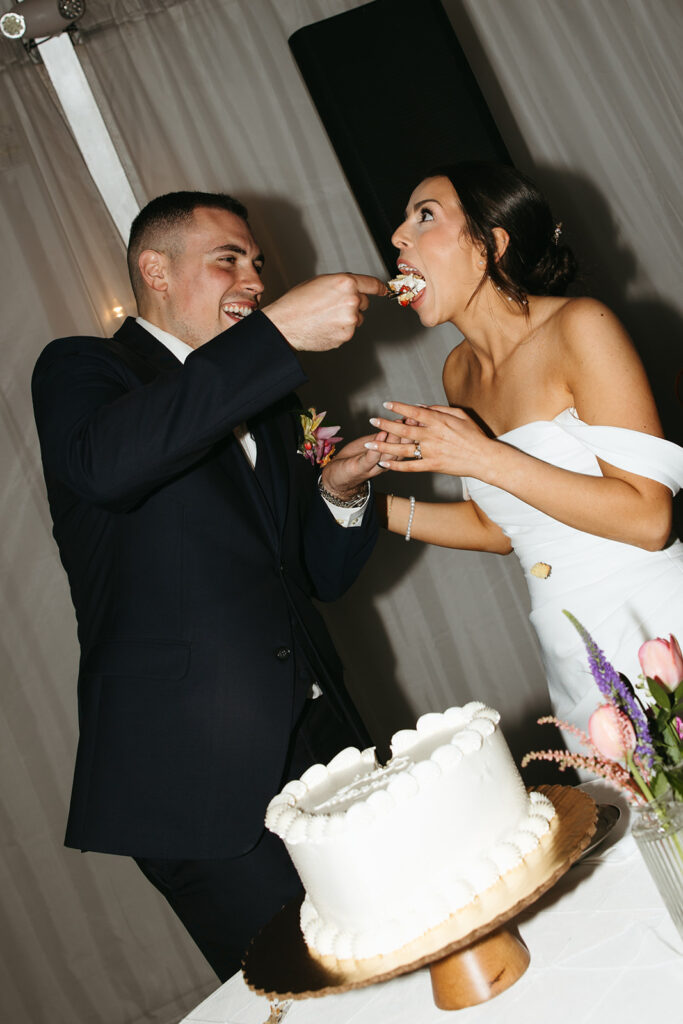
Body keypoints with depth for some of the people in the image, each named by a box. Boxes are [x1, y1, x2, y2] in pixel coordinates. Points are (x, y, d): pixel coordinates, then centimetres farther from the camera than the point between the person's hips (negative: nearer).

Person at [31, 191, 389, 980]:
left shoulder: (267, 403, 20)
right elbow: (106, 463, -27)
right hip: (199, 775, -6)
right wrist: (278, 331, -27)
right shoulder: (80, 371, -1)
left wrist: (340, 491, 0)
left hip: (321, 740, 7)